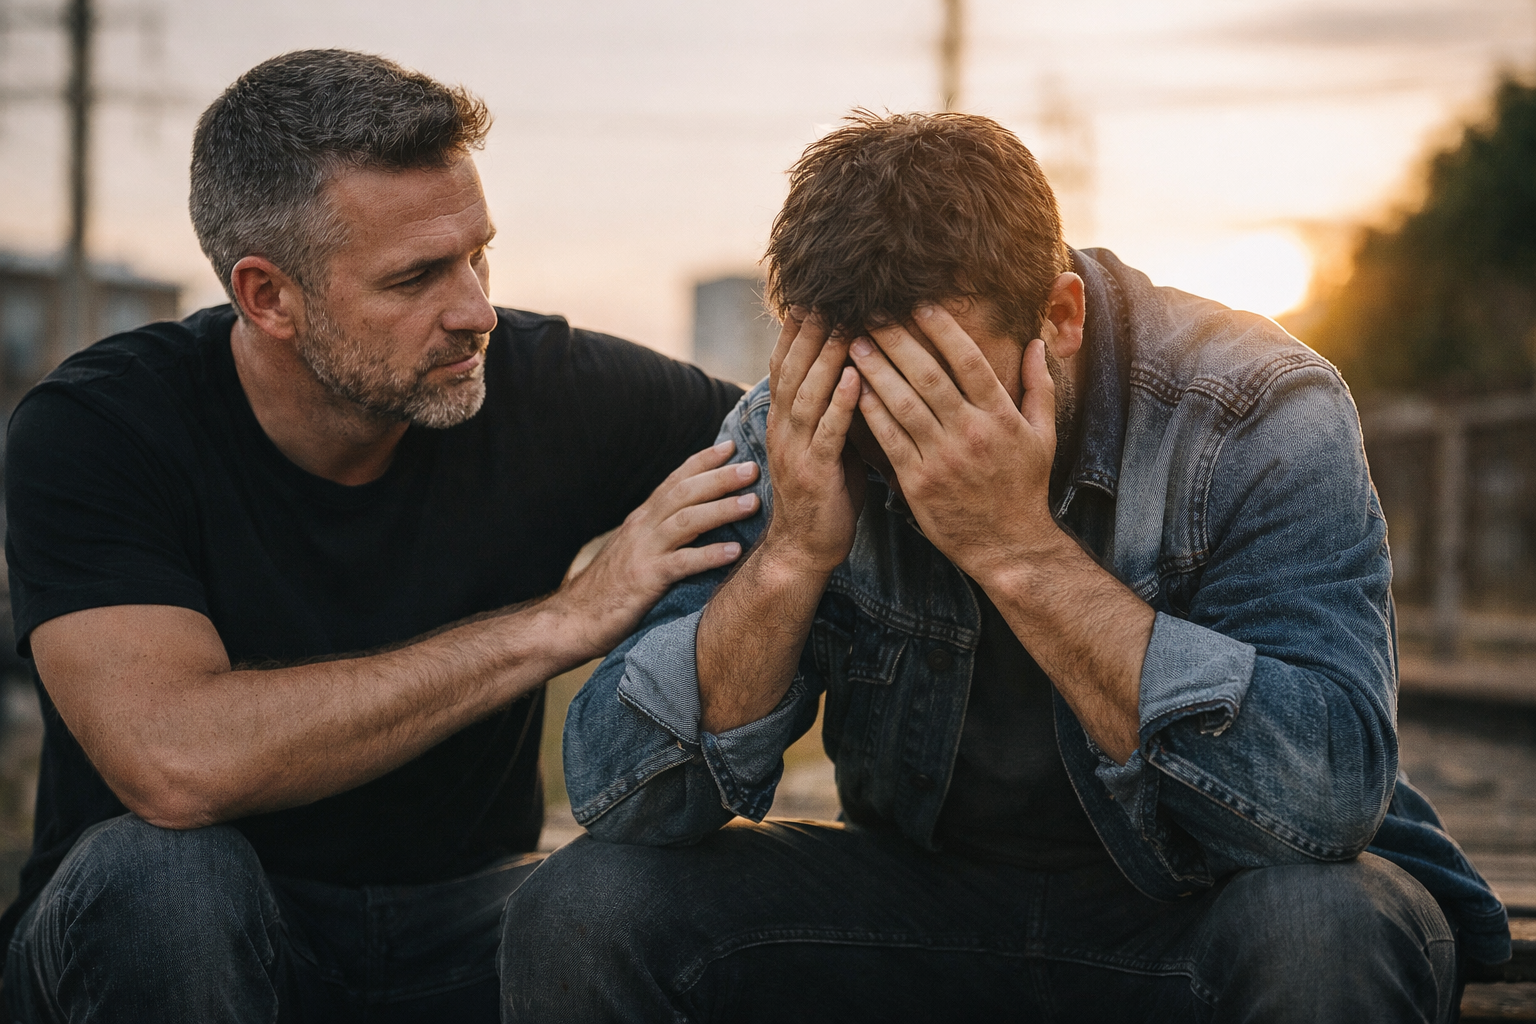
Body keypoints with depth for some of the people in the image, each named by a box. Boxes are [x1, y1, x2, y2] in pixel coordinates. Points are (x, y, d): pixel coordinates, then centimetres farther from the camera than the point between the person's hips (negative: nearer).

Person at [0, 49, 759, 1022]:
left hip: (458, 923, 1)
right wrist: (561, 619, -29)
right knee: (158, 870, -34)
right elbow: (177, 763, -32)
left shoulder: (549, 387, -9)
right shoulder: (91, 432, -17)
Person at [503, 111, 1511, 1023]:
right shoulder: (799, 433, -10)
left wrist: (1020, 548, -36)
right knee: (582, 910, -17)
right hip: (926, 890, 3)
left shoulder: (1258, 412, -20)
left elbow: (1331, 794, -34)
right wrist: (791, 556, -28)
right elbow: (618, 794, -13)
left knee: (1323, 931, -36)